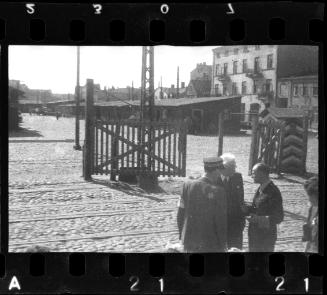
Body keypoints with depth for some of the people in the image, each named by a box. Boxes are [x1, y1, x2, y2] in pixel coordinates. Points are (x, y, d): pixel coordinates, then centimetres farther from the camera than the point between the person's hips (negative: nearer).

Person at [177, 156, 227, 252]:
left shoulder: (187, 186, -4)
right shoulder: (217, 191, -16)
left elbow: (180, 214, 2)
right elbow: (221, 220, -13)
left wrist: (182, 236, 14)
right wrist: (223, 244, -1)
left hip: (189, 241, 5)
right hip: (211, 244, -4)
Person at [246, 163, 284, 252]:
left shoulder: (273, 192, -21)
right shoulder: (260, 189, 6)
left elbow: (279, 217, -20)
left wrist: (259, 219, -28)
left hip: (266, 237, -8)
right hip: (254, 233, 8)